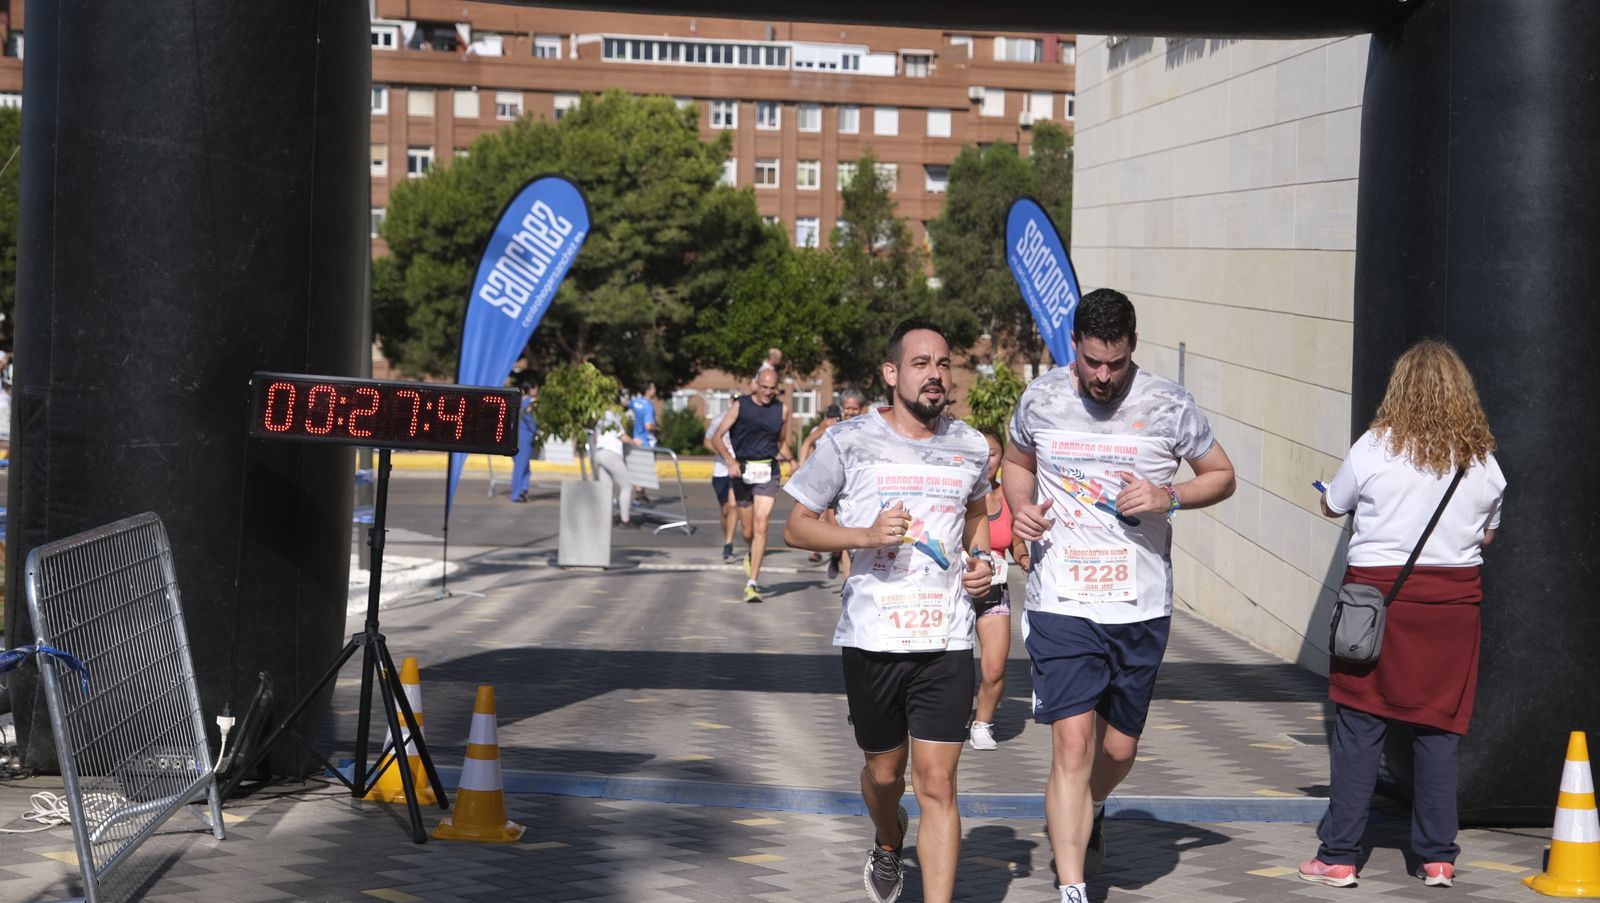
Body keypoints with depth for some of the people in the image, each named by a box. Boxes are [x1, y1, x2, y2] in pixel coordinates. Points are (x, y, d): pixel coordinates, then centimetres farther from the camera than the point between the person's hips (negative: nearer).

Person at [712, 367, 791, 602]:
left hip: (768, 473, 0)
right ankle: (752, 556, 44)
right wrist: (730, 460, -18)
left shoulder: (782, 409, 7)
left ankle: (752, 584, -13)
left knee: (761, 527, -13)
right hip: (743, 470, 0)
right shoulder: (740, 406, 0)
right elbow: (717, 438, -3)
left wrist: (782, 454, -2)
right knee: (748, 531, 8)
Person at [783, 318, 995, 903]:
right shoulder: (849, 442, -3)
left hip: (946, 641, 1)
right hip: (872, 639, -1)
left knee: (937, 784, -6)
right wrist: (866, 535, -16)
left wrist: (981, 560, 6)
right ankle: (888, 848, 49)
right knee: (884, 772, 16)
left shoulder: (970, 448, 6)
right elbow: (795, 528, 1)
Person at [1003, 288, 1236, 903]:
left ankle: (1091, 813, 48)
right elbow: (1017, 462, 21)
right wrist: (1021, 508, 0)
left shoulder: (1169, 406, -3)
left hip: (1141, 606, 1)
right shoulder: (1041, 399, 1)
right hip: (1060, 604, -1)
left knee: (1119, 748, 13)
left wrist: (1169, 496, -11)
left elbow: (1222, 476, 9)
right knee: (1072, 745, -12)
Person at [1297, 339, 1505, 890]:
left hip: (1379, 591, -2)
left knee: (1359, 727, 2)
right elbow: (1487, 536, 13)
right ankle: (1437, 858, 12)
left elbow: (1331, 507, 7)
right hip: (1453, 598, 3)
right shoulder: (1483, 460, 2)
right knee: (1439, 729, 8)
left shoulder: (1376, 447, -6)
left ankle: (1339, 856, 3)